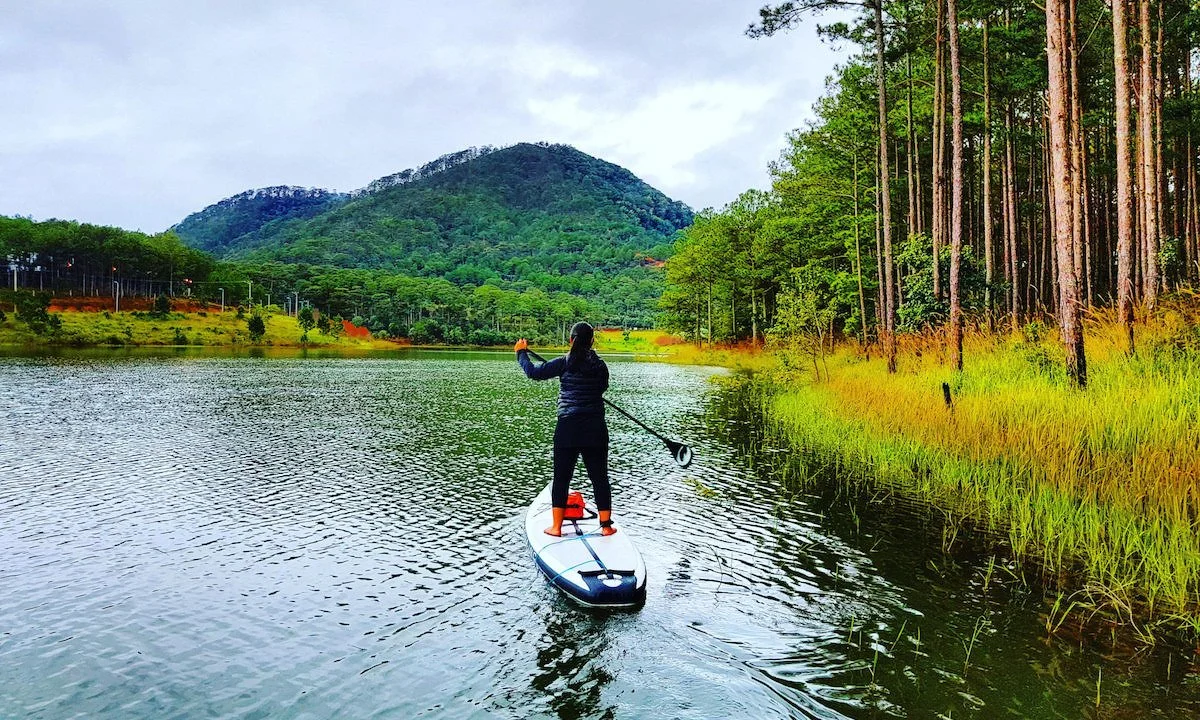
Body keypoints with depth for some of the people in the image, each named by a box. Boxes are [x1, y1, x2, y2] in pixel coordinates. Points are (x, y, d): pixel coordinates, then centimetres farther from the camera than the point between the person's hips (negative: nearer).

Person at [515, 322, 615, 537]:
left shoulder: (564, 363, -8)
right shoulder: (600, 366, 0)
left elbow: (534, 372, -5)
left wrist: (522, 353, 12)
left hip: (568, 427, -2)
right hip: (595, 428, 2)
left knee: (561, 477, 8)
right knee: (599, 477, 10)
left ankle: (556, 527, 11)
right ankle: (606, 525, 14)